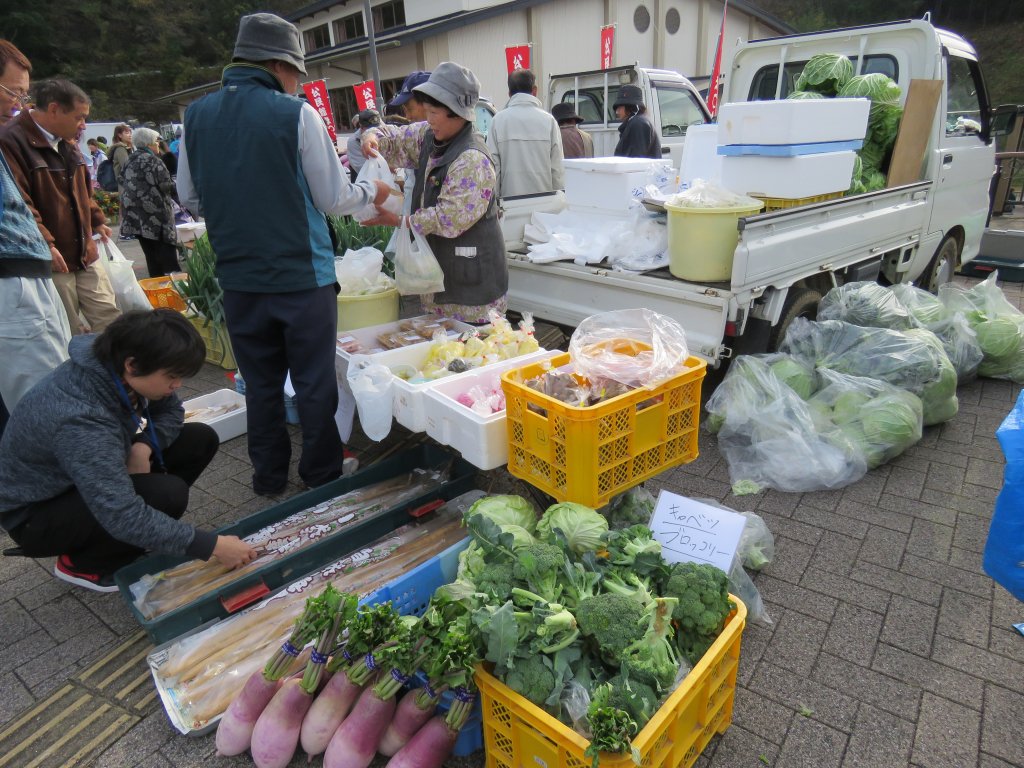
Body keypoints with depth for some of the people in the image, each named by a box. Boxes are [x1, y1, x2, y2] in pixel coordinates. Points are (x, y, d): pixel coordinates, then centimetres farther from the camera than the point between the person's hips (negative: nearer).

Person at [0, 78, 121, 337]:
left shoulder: (65, 144, 15)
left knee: (110, 318, 8)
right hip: (52, 261, -8)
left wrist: (97, 220, 15)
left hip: (85, 255, 8)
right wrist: (45, 244, -24)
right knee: (68, 335, 1)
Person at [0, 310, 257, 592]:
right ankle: (81, 564, -3)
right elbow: (122, 515, -41)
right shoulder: (81, 421, -38)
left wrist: (143, 447, -21)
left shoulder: (116, 366, -15)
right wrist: (211, 545, -37)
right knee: (166, 494, -31)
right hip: (37, 513, -8)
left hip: (94, 474, 8)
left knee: (201, 439, -4)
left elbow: (170, 411, 1)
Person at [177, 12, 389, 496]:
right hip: (302, 274, -4)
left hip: (238, 277, 5)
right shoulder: (296, 114, -10)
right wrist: (371, 192, 12)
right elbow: (333, 200, -7)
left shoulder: (196, 116, 4)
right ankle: (321, 474, 22)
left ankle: (269, 476, 28)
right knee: (314, 382, 9)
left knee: (260, 383, 16)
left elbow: (189, 199, 11)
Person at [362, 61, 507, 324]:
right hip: (438, 262, 9)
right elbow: (396, 138, 21)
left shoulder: (473, 160, -20)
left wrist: (399, 221, -16)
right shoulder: (428, 136, 7)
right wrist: (373, 137, -3)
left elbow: (450, 219, -24)